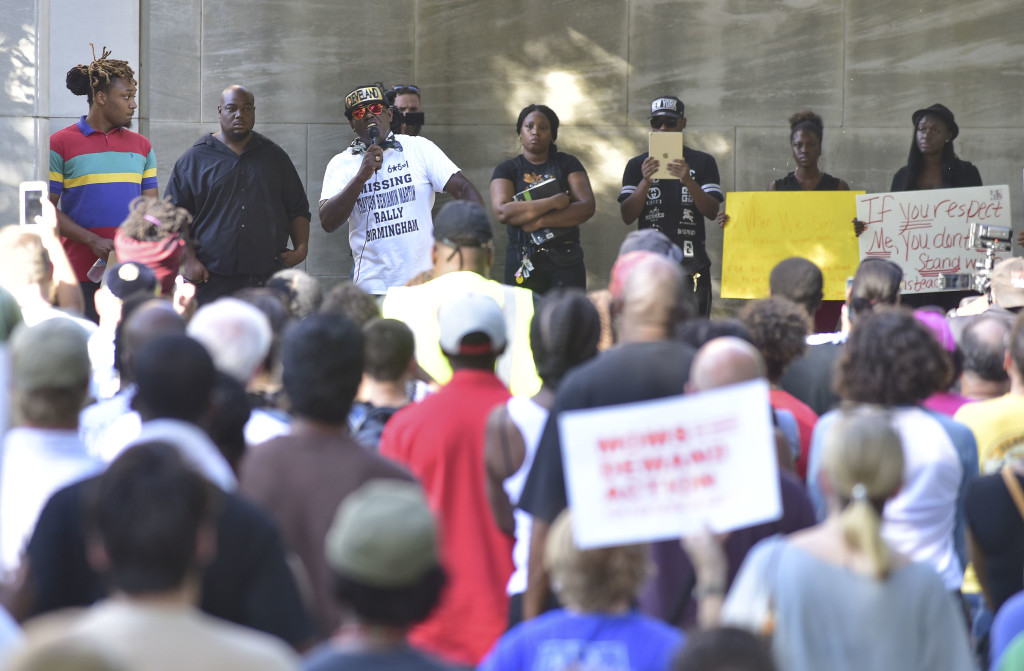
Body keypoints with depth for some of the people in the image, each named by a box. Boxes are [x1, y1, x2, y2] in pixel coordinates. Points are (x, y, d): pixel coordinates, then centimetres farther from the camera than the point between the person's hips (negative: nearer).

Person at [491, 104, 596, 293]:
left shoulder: (567, 164, 11)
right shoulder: (506, 170, 8)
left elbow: (587, 207, -2)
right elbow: (502, 212, -10)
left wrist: (541, 221, -11)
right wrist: (553, 202, -12)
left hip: (566, 259, 0)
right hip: (523, 261, 0)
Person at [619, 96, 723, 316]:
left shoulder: (703, 162, 9)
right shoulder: (637, 165, 12)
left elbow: (712, 212, -2)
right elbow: (627, 217, 1)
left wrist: (688, 181, -19)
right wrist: (646, 181, -15)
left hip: (692, 264, -1)